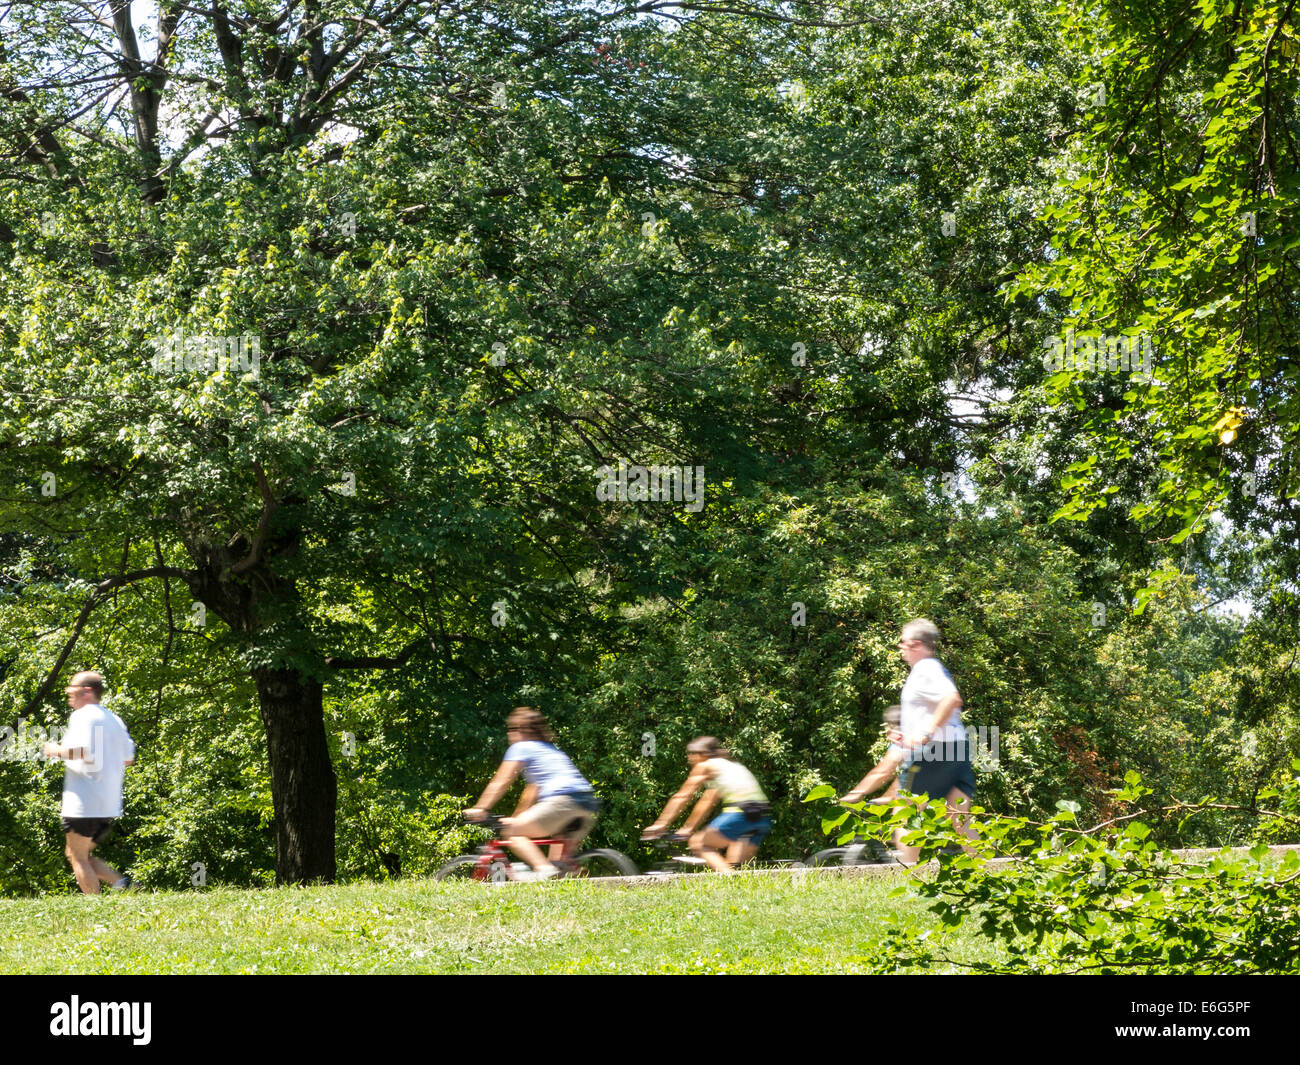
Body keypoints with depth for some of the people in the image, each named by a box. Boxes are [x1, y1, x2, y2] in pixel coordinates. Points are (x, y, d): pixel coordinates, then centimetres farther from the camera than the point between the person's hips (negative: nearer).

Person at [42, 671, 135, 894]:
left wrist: (58, 751, -8)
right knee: (77, 854, 18)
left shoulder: (83, 716, -9)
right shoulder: (114, 719, 16)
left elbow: (85, 752, -23)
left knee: (78, 857, 0)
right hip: (110, 806, 8)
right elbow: (128, 758, 17)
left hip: (84, 804, -8)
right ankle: (121, 882, 1)